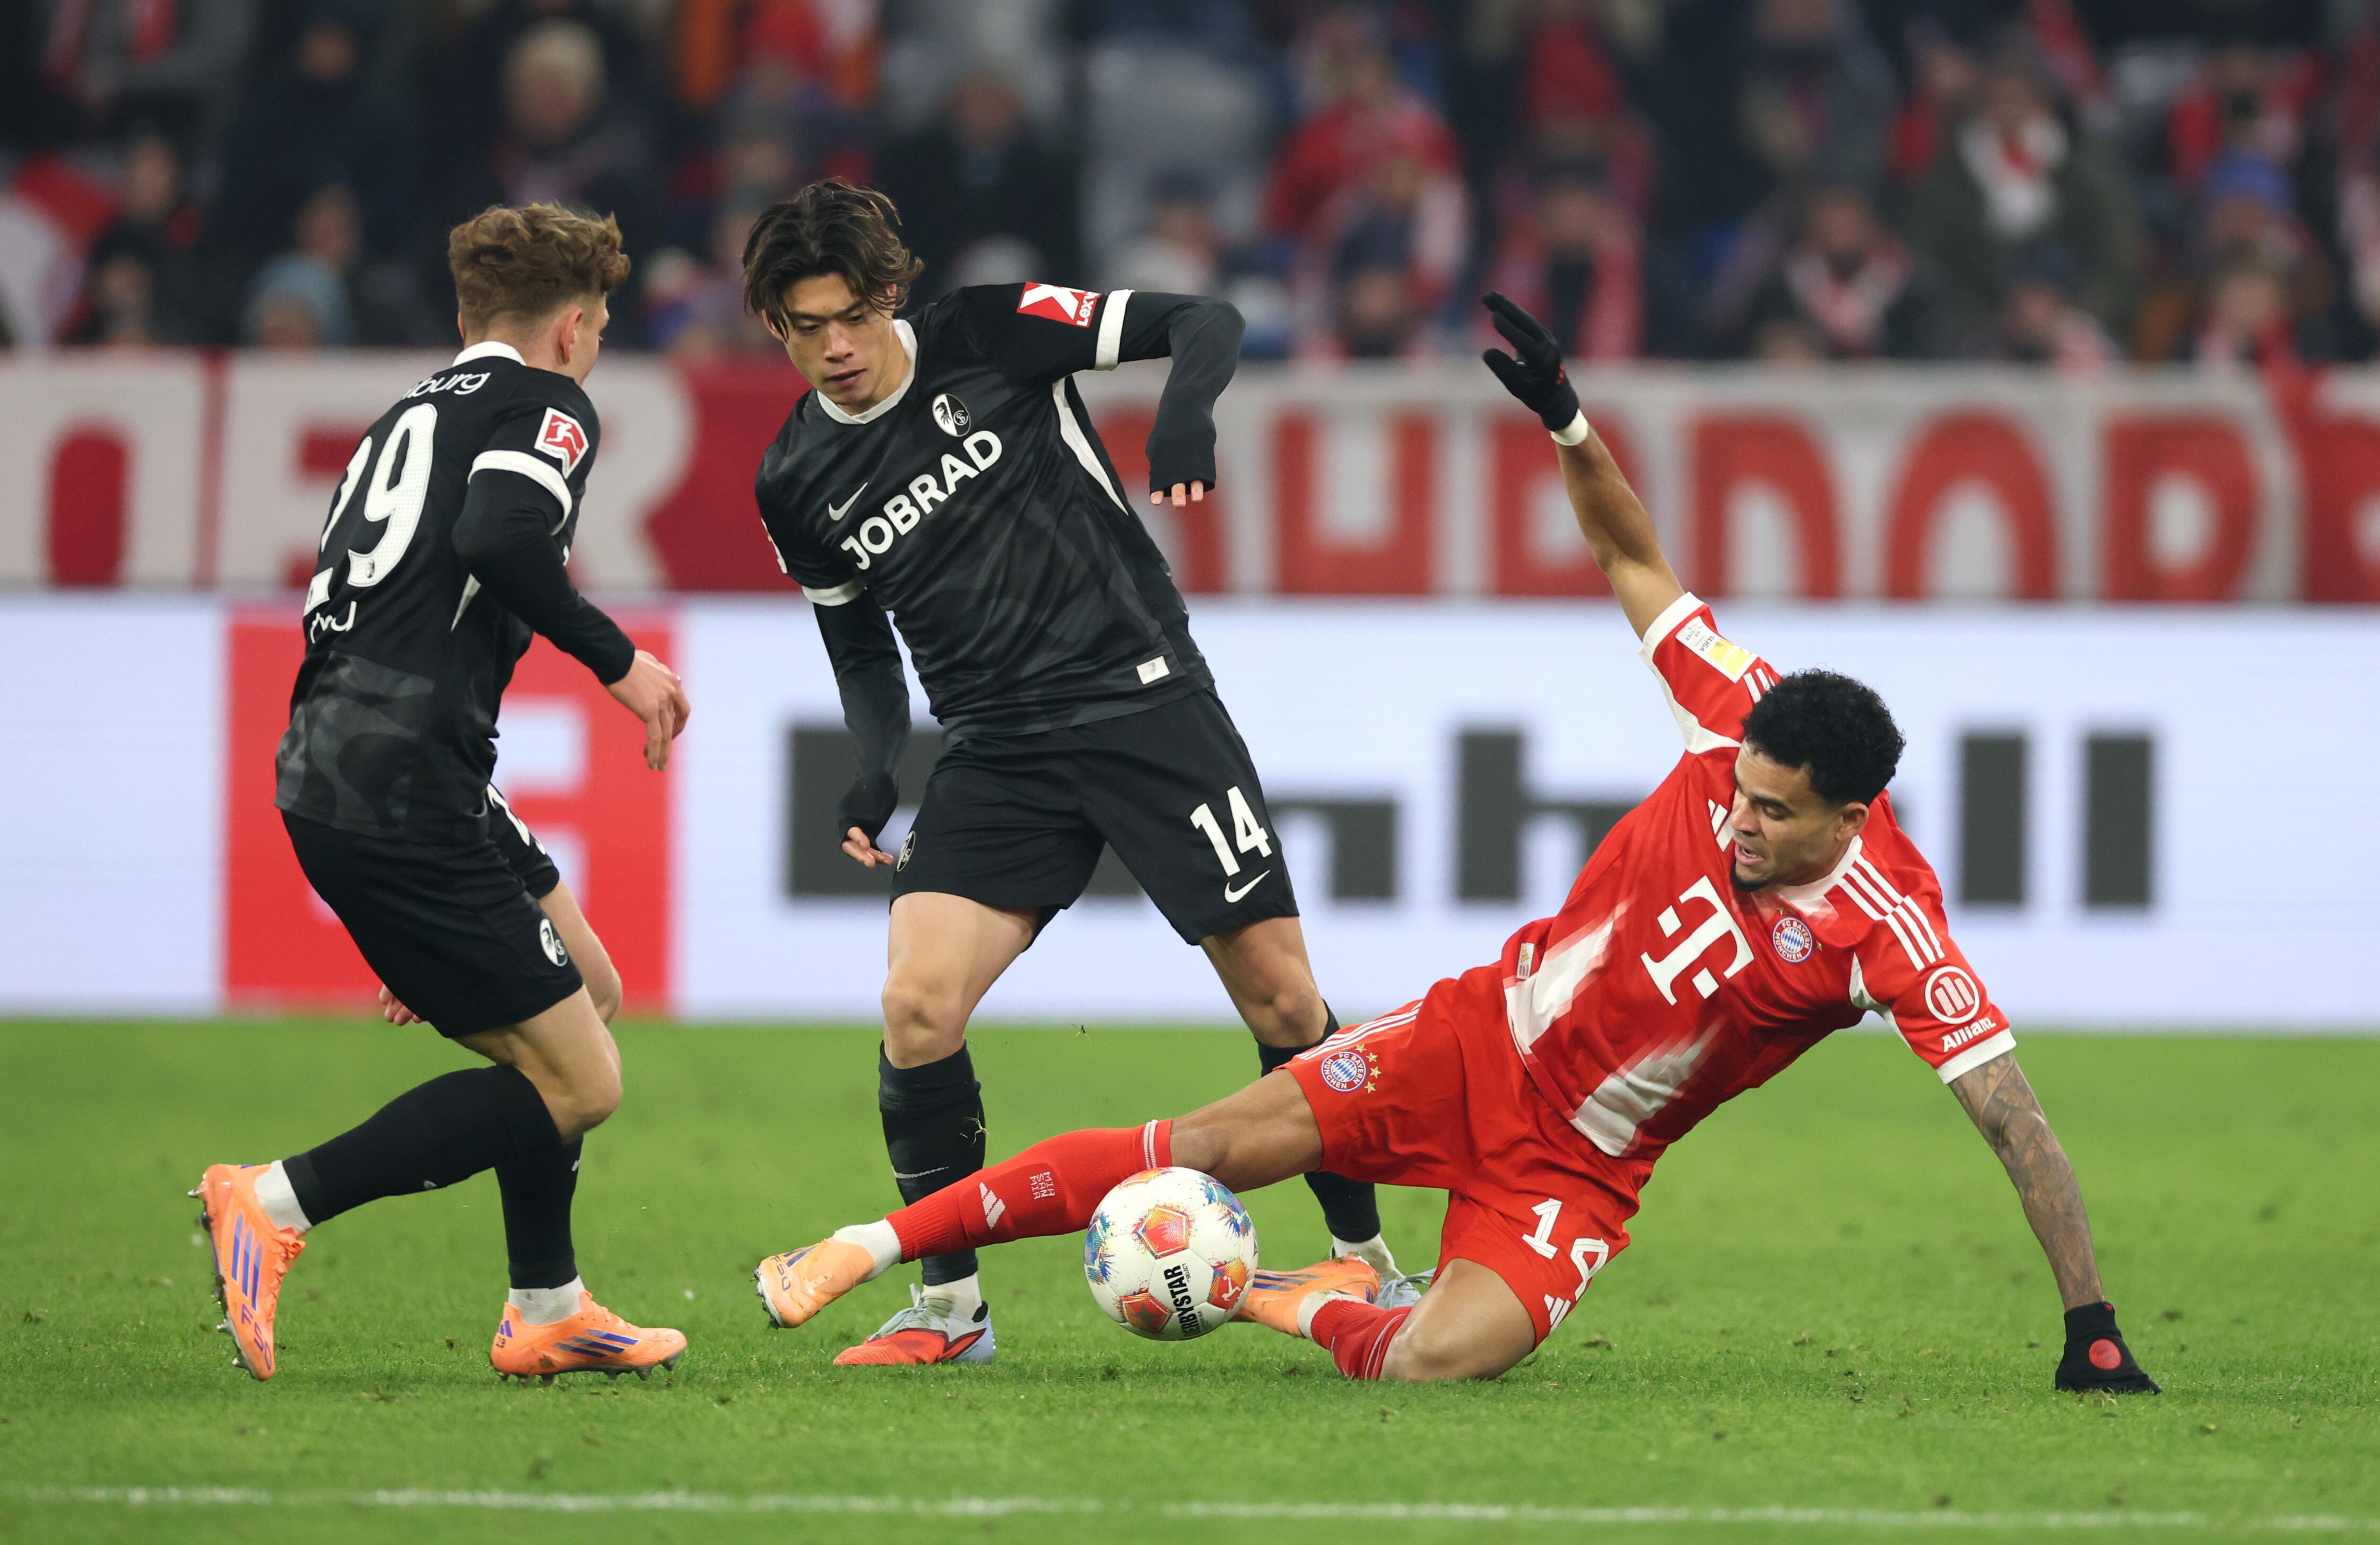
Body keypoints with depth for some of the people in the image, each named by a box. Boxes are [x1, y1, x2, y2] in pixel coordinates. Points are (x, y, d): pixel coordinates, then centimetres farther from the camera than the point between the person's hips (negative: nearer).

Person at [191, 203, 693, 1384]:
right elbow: (499, 540, -22)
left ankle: (545, 1310, 24)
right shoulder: (546, 404, 1)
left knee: (586, 988, 22)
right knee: (576, 1084, -6)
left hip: (326, 769, 9)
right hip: (402, 788, -9)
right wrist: (617, 659, -8)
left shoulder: (409, 416, 26)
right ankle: (278, 1205, -11)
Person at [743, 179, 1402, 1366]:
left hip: (1145, 699, -2)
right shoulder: (798, 486, 4)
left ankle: (1365, 1260, 14)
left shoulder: (990, 337, -6)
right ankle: (948, 1305, -3)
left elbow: (1203, 322, -4)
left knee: (1281, 997, -4)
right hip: (997, 754, 2)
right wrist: (873, 775, 0)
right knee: (916, 1006, -17)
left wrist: (1187, 409, -25)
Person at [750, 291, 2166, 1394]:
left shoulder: (1890, 932, -24)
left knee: (1430, 1361, -29)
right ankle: (875, 1246, 6)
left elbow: (2012, 1115, -21)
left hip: (1572, 1170, -3)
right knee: (1195, 1153, -7)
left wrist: (2091, 1322, -24)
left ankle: (1289, 1303, 4)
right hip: (1473, 1046, 3)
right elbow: (1636, 561, 1)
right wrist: (1568, 423, -12)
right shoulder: (1744, 727, -13)